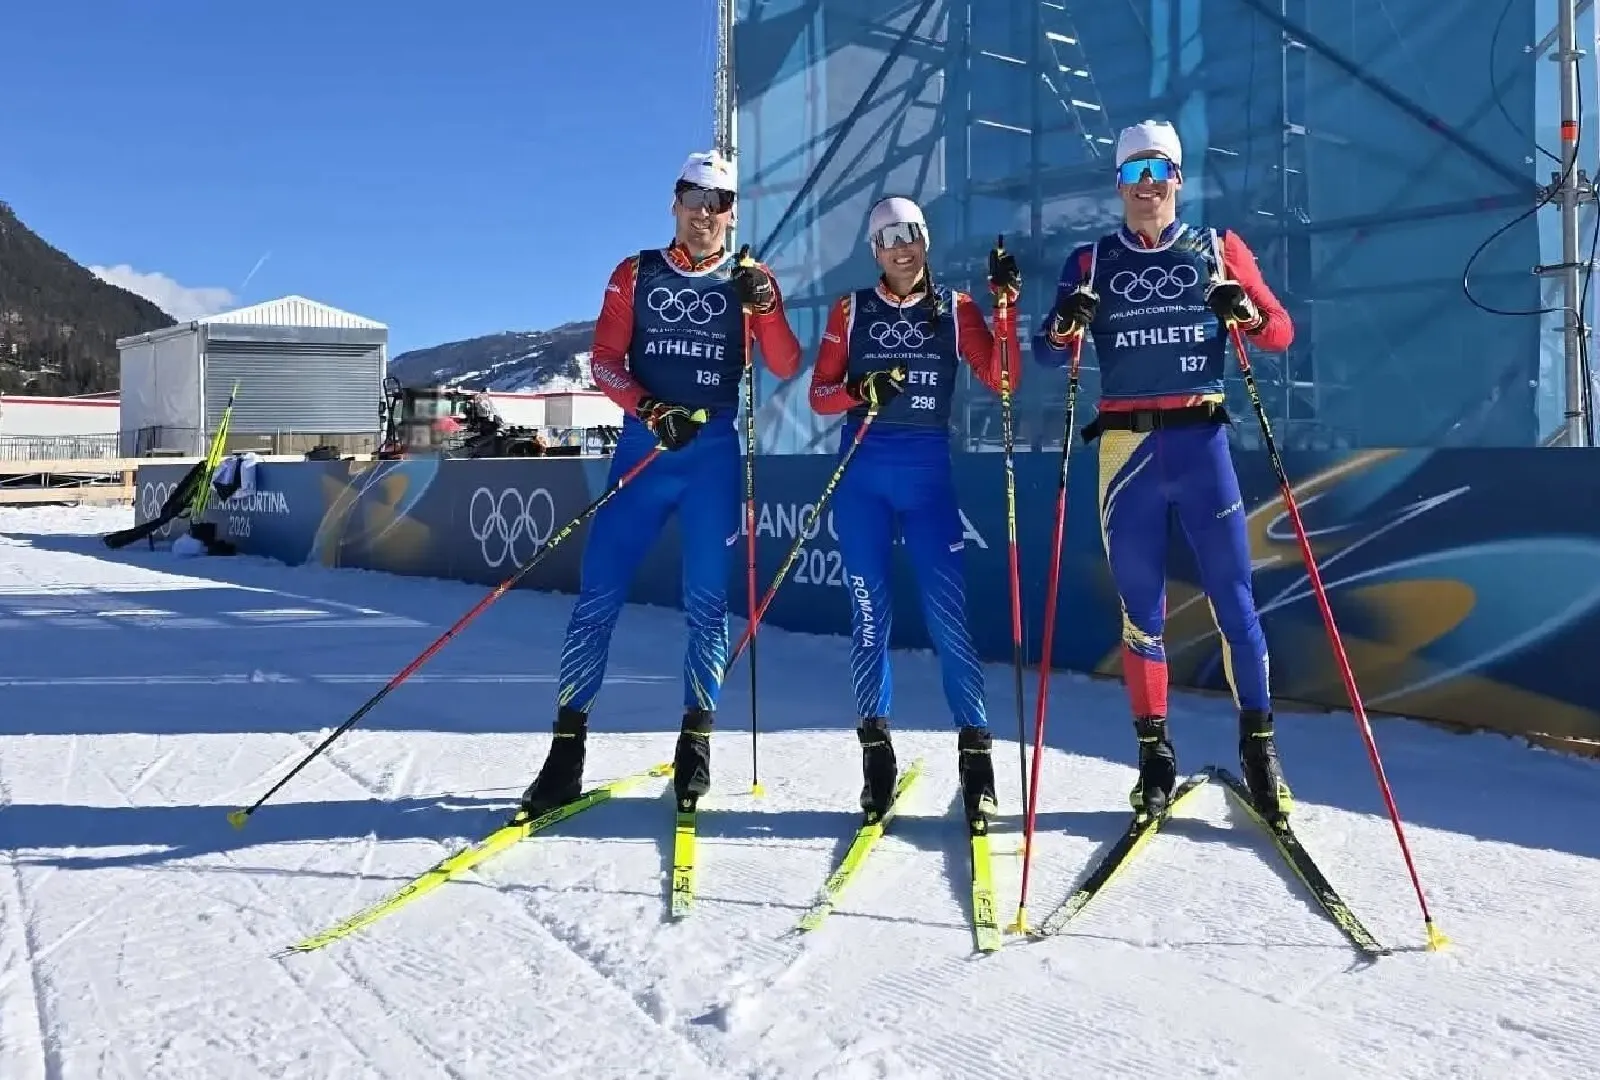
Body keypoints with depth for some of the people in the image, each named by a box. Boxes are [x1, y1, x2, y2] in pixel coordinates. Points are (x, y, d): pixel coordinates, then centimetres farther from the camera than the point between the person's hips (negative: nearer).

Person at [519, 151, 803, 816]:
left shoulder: (748, 281, 9)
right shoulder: (636, 274, 10)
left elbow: (785, 369, 1)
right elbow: (604, 360, 3)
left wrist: (764, 305, -15)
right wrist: (650, 409, -13)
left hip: (715, 452, 0)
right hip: (642, 445, 1)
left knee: (706, 601, 2)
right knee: (599, 594, -3)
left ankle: (696, 740, 14)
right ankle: (567, 744, 4)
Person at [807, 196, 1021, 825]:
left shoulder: (955, 308, 8)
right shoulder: (850, 311, 9)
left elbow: (1001, 380, -2)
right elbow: (819, 395, 6)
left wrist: (1006, 309, -12)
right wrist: (860, 389, -13)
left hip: (929, 467, -1)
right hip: (861, 470, 1)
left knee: (947, 610, -7)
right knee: (869, 610, 2)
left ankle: (974, 746, 1)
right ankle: (875, 744, 13)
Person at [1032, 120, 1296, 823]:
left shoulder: (1219, 251, 10)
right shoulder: (1091, 262, 11)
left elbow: (1282, 335, 9)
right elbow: (1048, 354, 6)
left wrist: (1245, 313, -13)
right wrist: (1065, 323, -16)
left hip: (1201, 439, 0)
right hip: (1125, 447, 1)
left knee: (1232, 597, -1)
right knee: (1140, 606, 5)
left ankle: (1258, 745, 10)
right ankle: (1154, 752, 15)